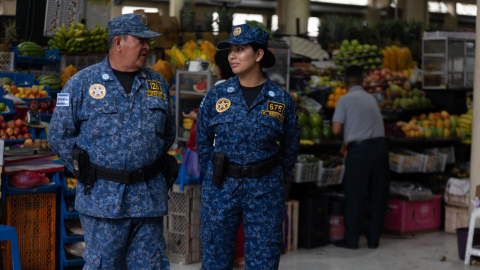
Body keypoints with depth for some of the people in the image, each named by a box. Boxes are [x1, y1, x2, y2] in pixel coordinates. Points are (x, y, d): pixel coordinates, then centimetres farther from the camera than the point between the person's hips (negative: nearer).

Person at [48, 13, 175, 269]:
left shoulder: (158, 83, 10)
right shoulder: (82, 83, -2)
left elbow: (168, 133, 21)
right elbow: (60, 134, -1)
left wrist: (149, 168, 13)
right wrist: (87, 173, -1)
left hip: (149, 199, 4)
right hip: (103, 198, -4)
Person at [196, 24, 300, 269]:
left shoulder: (281, 100, -1)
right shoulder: (216, 96, 1)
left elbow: (290, 148, 9)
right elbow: (202, 141, 11)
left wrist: (270, 180, 9)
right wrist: (216, 176, 9)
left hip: (265, 192, -1)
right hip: (220, 189, 1)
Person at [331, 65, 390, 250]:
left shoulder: (345, 100, -1)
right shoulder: (371, 99, 16)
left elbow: (336, 129, -6)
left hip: (359, 148, -5)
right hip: (379, 146, 5)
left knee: (355, 195, 2)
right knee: (378, 193, 10)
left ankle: (351, 239, 8)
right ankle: (373, 238, 15)